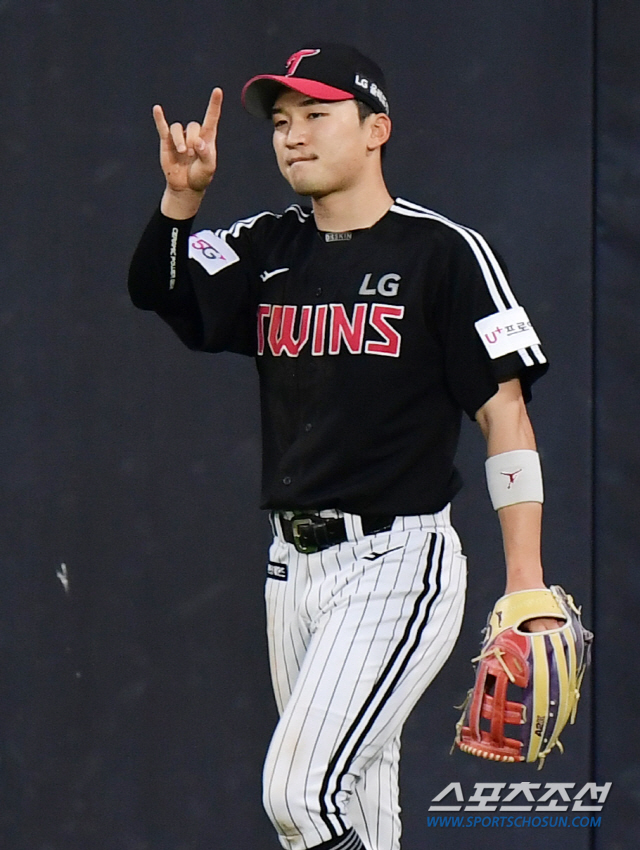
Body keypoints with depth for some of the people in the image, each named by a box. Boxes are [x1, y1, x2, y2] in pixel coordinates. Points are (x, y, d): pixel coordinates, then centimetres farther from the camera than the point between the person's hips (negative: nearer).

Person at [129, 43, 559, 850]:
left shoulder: (444, 252, -7)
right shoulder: (269, 250, 10)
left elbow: (504, 415, -9)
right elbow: (156, 286, -2)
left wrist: (526, 587, -15)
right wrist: (182, 196, -21)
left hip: (397, 564, -7)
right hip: (295, 563, 7)